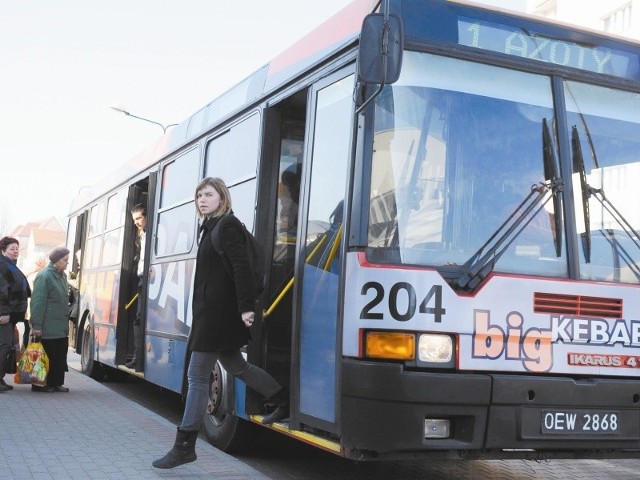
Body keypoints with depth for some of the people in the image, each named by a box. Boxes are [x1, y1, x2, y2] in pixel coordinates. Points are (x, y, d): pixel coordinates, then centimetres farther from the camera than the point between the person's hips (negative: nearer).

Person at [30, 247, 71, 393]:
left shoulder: (62, 276, 12)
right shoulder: (45, 276, -14)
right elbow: (38, 302, -17)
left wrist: (67, 320, 19)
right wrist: (36, 325, -20)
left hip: (62, 328, 8)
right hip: (48, 328, -8)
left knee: (60, 356, 9)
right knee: (48, 357, -2)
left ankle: (56, 383, 16)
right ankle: (40, 384, 8)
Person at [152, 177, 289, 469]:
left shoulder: (228, 226, -11)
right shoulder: (211, 227, 17)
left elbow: (241, 267, -21)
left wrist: (246, 306, -29)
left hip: (218, 311, -10)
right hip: (210, 311, 10)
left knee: (197, 376, -6)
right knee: (234, 366, 22)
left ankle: (184, 446, 0)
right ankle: (284, 402, 35)